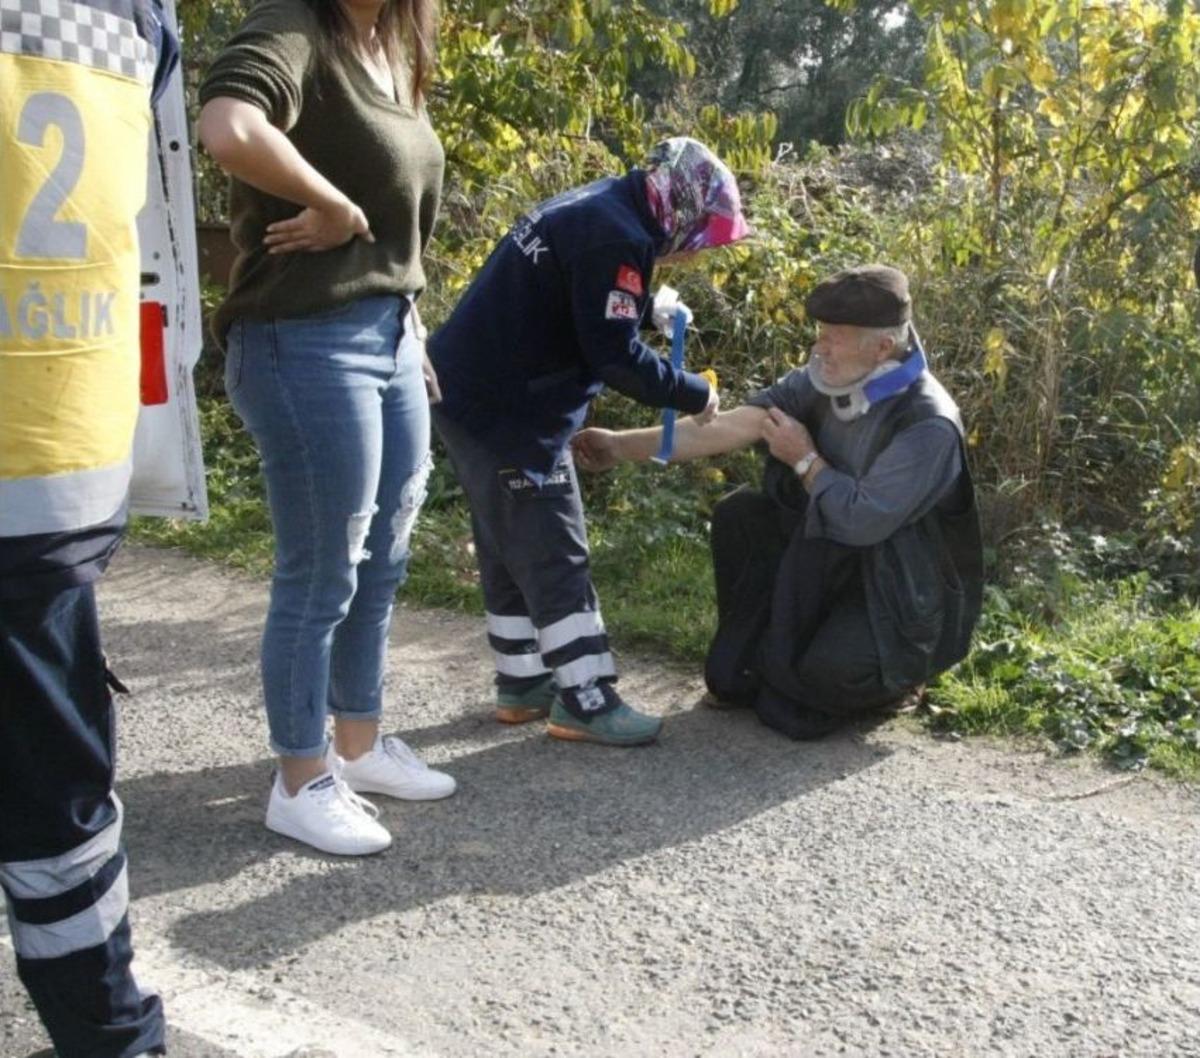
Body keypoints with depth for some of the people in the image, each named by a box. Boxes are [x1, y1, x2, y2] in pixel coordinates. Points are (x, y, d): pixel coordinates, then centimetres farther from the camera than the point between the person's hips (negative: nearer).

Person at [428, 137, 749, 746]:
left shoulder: (591, 212, 15)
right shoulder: (616, 237, -17)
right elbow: (614, 355, -20)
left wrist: (641, 302, 8)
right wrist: (693, 394, -9)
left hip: (476, 398, 10)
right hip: (509, 413, -10)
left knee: (510, 553, 16)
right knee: (554, 557, -4)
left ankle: (522, 683, 26)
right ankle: (584, 699, 2)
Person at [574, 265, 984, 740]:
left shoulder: (929, 424, -27)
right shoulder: (825, 380, -7)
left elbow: (862, 521, -30)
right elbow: (730, 426, -13)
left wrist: (805, 460, -16)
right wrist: (622, 445, -18)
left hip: (898, 590, -7)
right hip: (828, 555, 7)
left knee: (830, 670, -30)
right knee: (739, 513, -8)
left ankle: (890, 674, 8)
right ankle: (751, 661, 6)